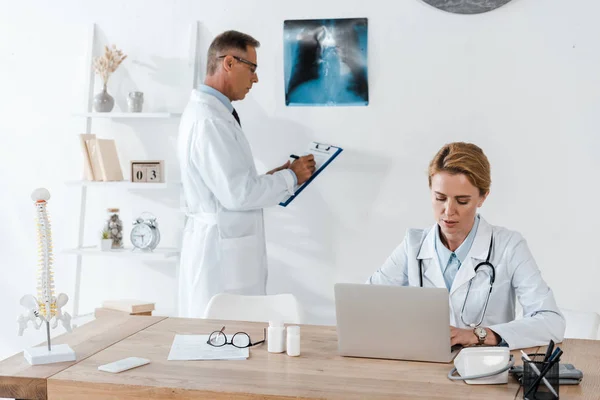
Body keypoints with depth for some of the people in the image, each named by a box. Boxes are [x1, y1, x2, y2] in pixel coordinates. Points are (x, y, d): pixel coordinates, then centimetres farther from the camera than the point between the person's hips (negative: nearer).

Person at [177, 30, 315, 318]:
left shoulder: (206, 112, 14)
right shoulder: (210, 120, -18)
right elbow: (237, 194, -21)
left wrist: (273, 178, 11)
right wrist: (290, 177, -8)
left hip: (223, 247, 10)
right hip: (222, 253, -10)